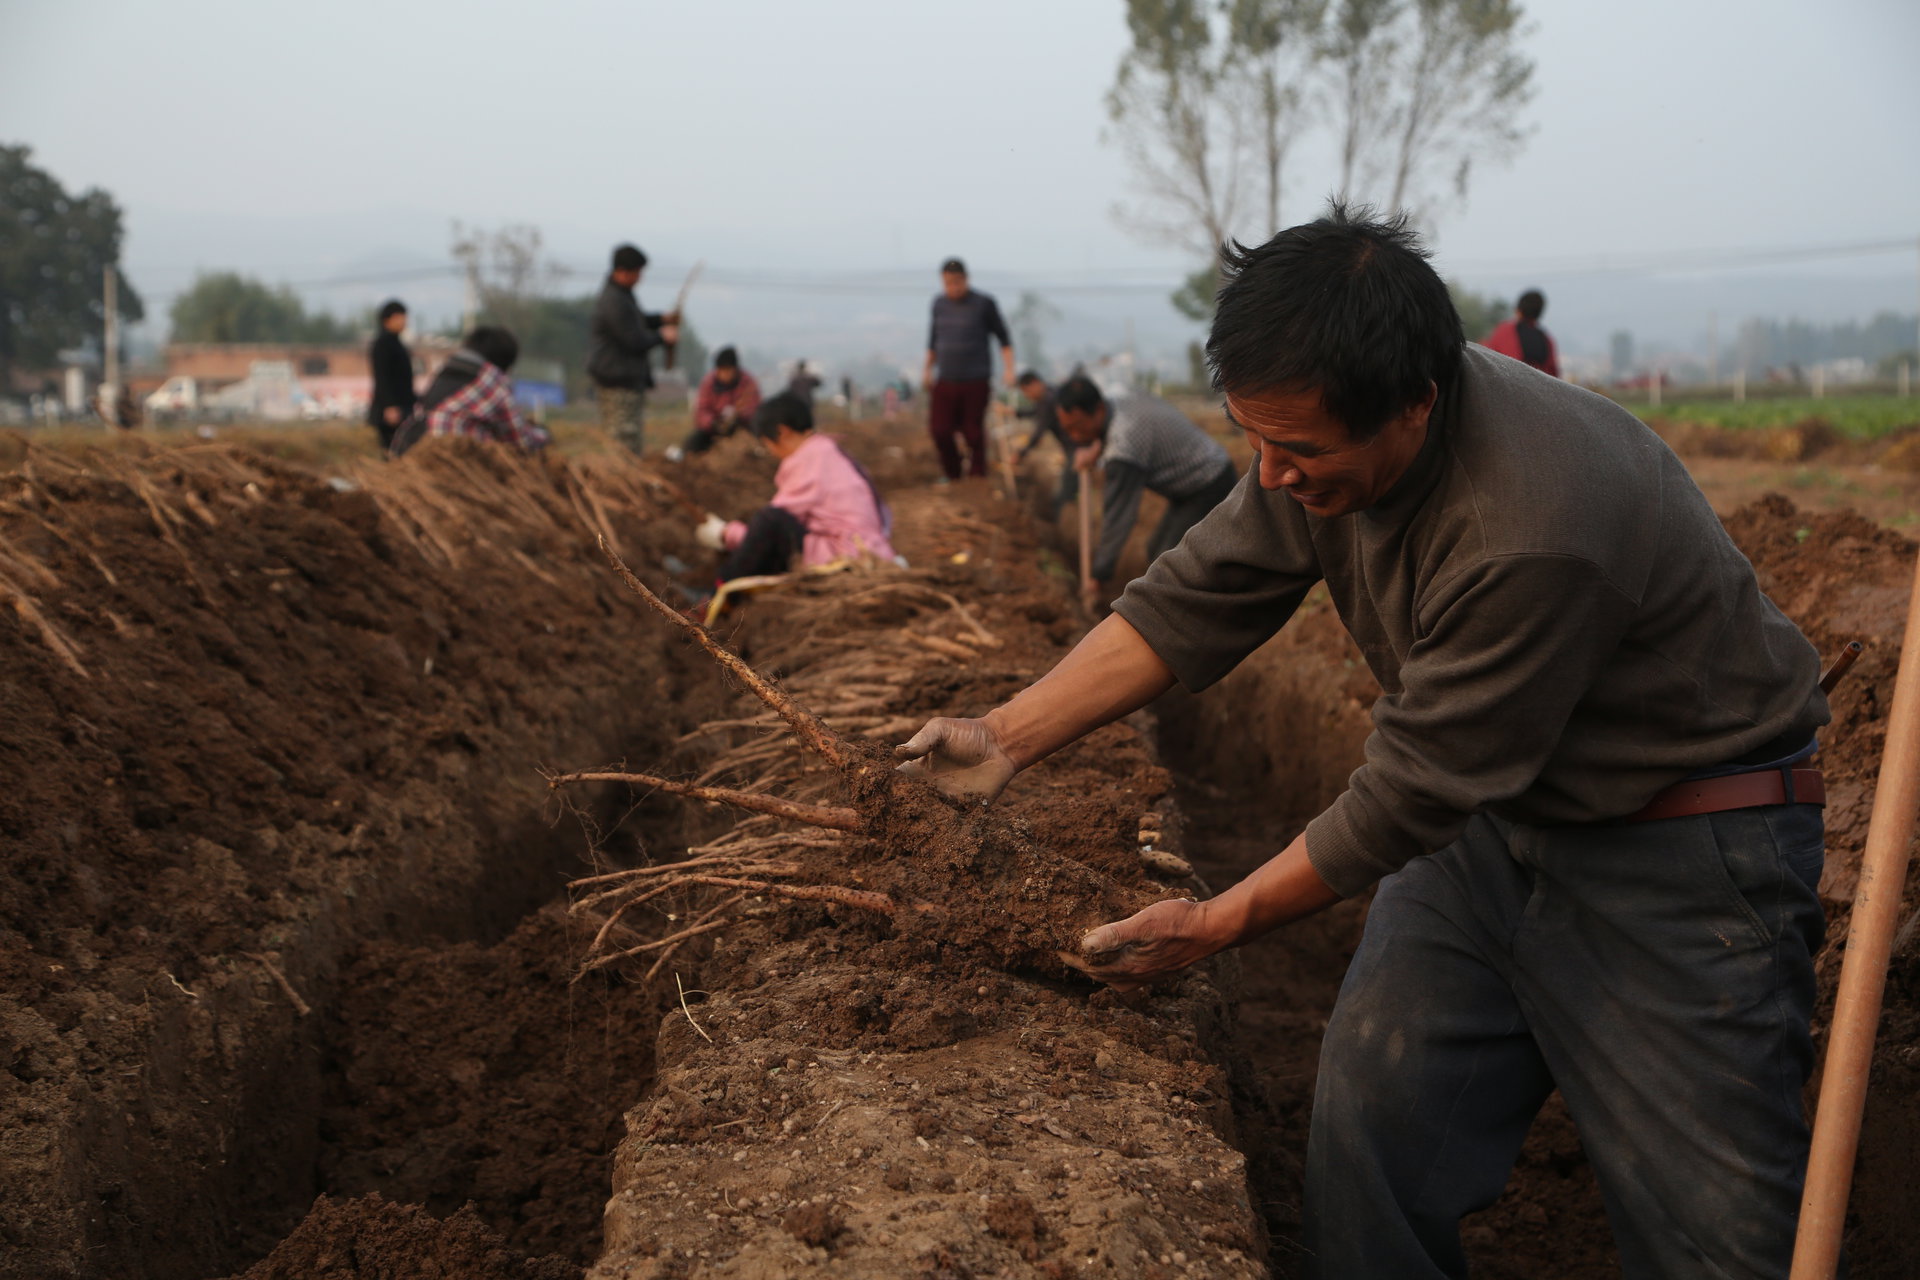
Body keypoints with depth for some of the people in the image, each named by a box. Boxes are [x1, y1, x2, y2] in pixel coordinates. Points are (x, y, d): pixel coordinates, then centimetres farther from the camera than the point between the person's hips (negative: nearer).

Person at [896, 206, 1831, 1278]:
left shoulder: (1533, 531, -35)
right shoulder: (1337, 426, -10)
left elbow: (1411, 795, -26)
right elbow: (1193, 604, -3)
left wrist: (1218, 925, -14)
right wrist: (1008, 738, -12)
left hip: (1680, 855, -7)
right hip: (1492, 813, 7)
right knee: (1370, 1111, 2)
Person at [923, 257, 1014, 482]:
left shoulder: (984, 303, -5)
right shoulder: (939, 304, 7)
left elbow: (1003, 339, 0)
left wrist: (1009, 370, -10)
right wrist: (928, 371, 23)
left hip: (976, 381, -4)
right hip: (946, 380, 4)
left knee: (973, 432, 0)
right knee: (940, 429, -3)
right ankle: (950, 473, 20)